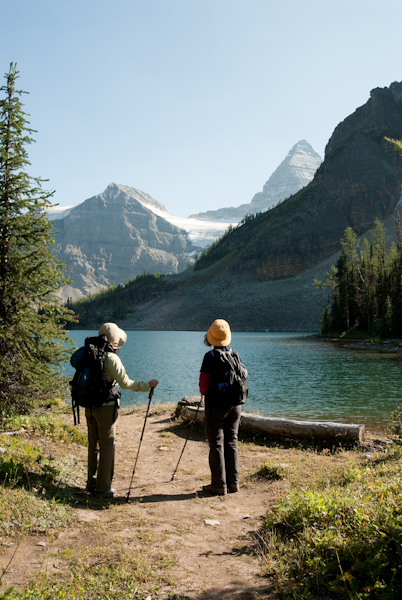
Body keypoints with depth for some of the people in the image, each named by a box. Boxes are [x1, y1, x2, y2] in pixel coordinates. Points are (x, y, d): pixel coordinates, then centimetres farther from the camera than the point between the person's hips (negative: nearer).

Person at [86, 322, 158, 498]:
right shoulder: (111, 358, -16)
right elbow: (125, 383, -15)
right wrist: (148, 385, -6)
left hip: (90, 406, 7)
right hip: (106, 406, -7)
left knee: (93, 445, 17)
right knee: (107, 446, 3)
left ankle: (91, 483, 27)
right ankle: (103, 488, 9)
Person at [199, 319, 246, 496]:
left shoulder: (211, 356, -14)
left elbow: (203, 384, -13)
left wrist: (204, 392, 8)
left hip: (216, 405, -6)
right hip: (235, 405, 6)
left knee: (216, 445, 1)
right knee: (231, 443, 13)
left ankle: (219, 485, 5)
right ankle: (233, 482, 18)